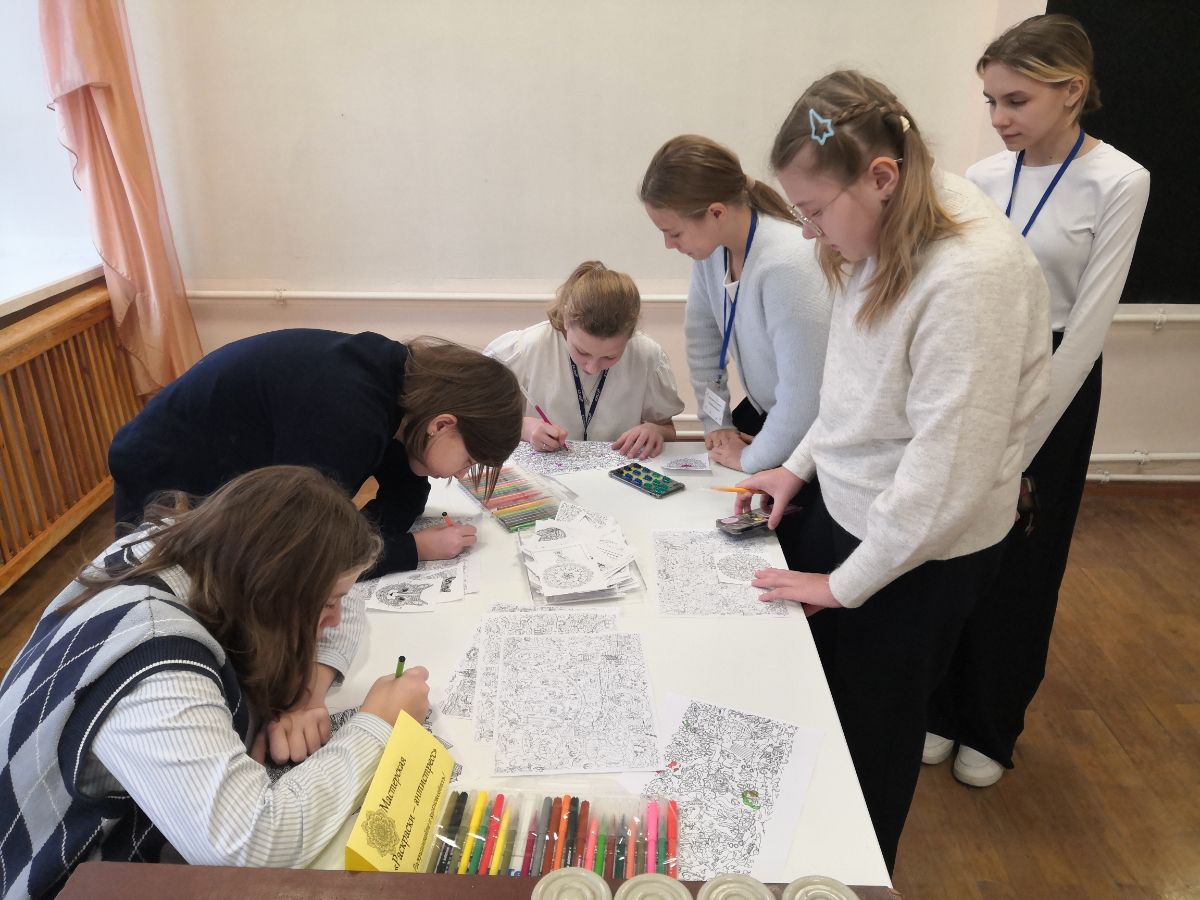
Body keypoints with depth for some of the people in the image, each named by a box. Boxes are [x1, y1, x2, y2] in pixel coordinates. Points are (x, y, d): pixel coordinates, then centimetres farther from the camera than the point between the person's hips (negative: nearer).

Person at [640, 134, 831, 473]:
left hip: (815, 433, -6)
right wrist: (717, 423, -1)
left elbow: (804, 397, -32)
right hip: (763, 411, 7)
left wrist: (751, 459, -17)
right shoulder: (710, 243, -11)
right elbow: (702, 338, 1)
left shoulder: (787, 265, -34)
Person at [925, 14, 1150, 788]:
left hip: (1054, 385, -3)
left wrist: (1020, 442, -14)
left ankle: (990, 729, 31)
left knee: (1018, 568, 9)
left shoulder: (1119, 182, -10)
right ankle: (943, 710, 32)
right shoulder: (985, 177, 2)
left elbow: (1089, 321, -13)